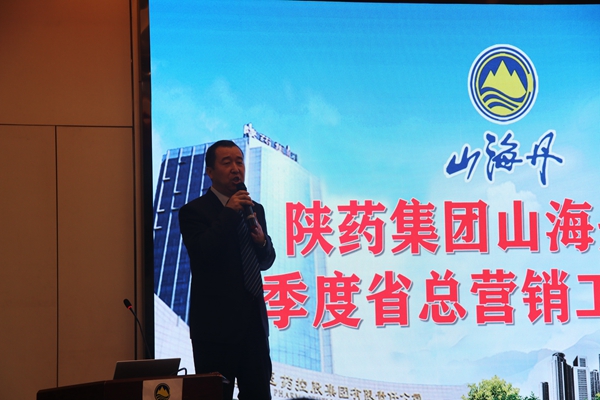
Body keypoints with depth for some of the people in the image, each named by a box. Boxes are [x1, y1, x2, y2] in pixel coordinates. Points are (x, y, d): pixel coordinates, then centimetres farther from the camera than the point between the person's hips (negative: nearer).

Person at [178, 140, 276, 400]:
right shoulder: (193, 212, -5)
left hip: (253, 321, 6)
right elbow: (201, 256, -19)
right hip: (216, 323, -6)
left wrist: (262, 240, -5)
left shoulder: (255, 210, 14)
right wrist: (229, 213, -19)